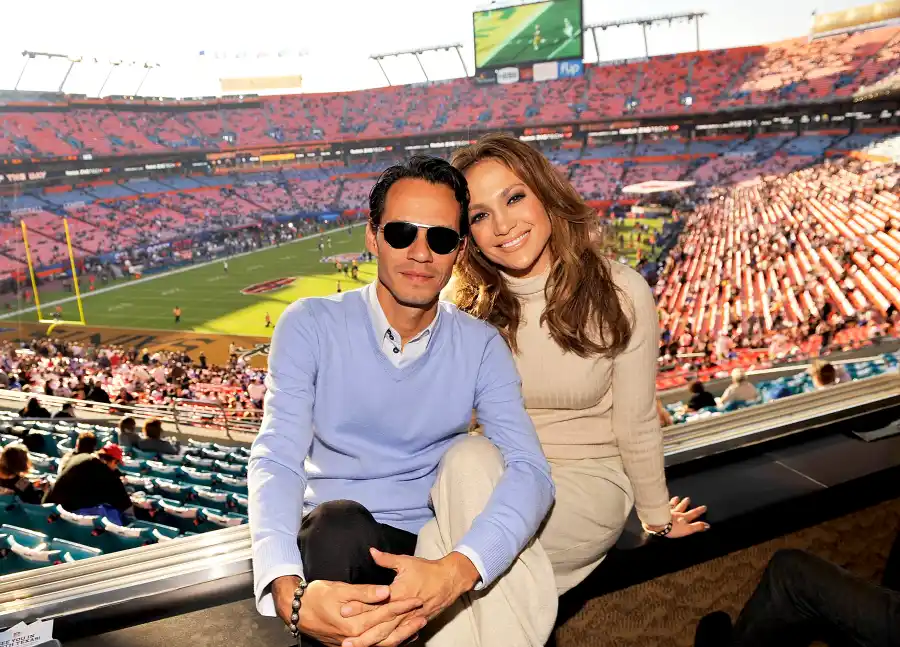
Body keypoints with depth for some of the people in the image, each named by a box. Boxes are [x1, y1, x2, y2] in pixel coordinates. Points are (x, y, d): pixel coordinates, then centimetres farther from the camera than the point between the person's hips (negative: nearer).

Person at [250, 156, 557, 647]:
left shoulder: (479, 345, -3)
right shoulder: (310, 326, -6)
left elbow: (530, 470, -17)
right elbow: (277, 460, -17)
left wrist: (457, 570, -38)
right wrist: (289, 591, -37)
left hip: (438, 545, 2)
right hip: (336, 542, -1)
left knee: (475, 455, -26)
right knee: (339, 523, -35)